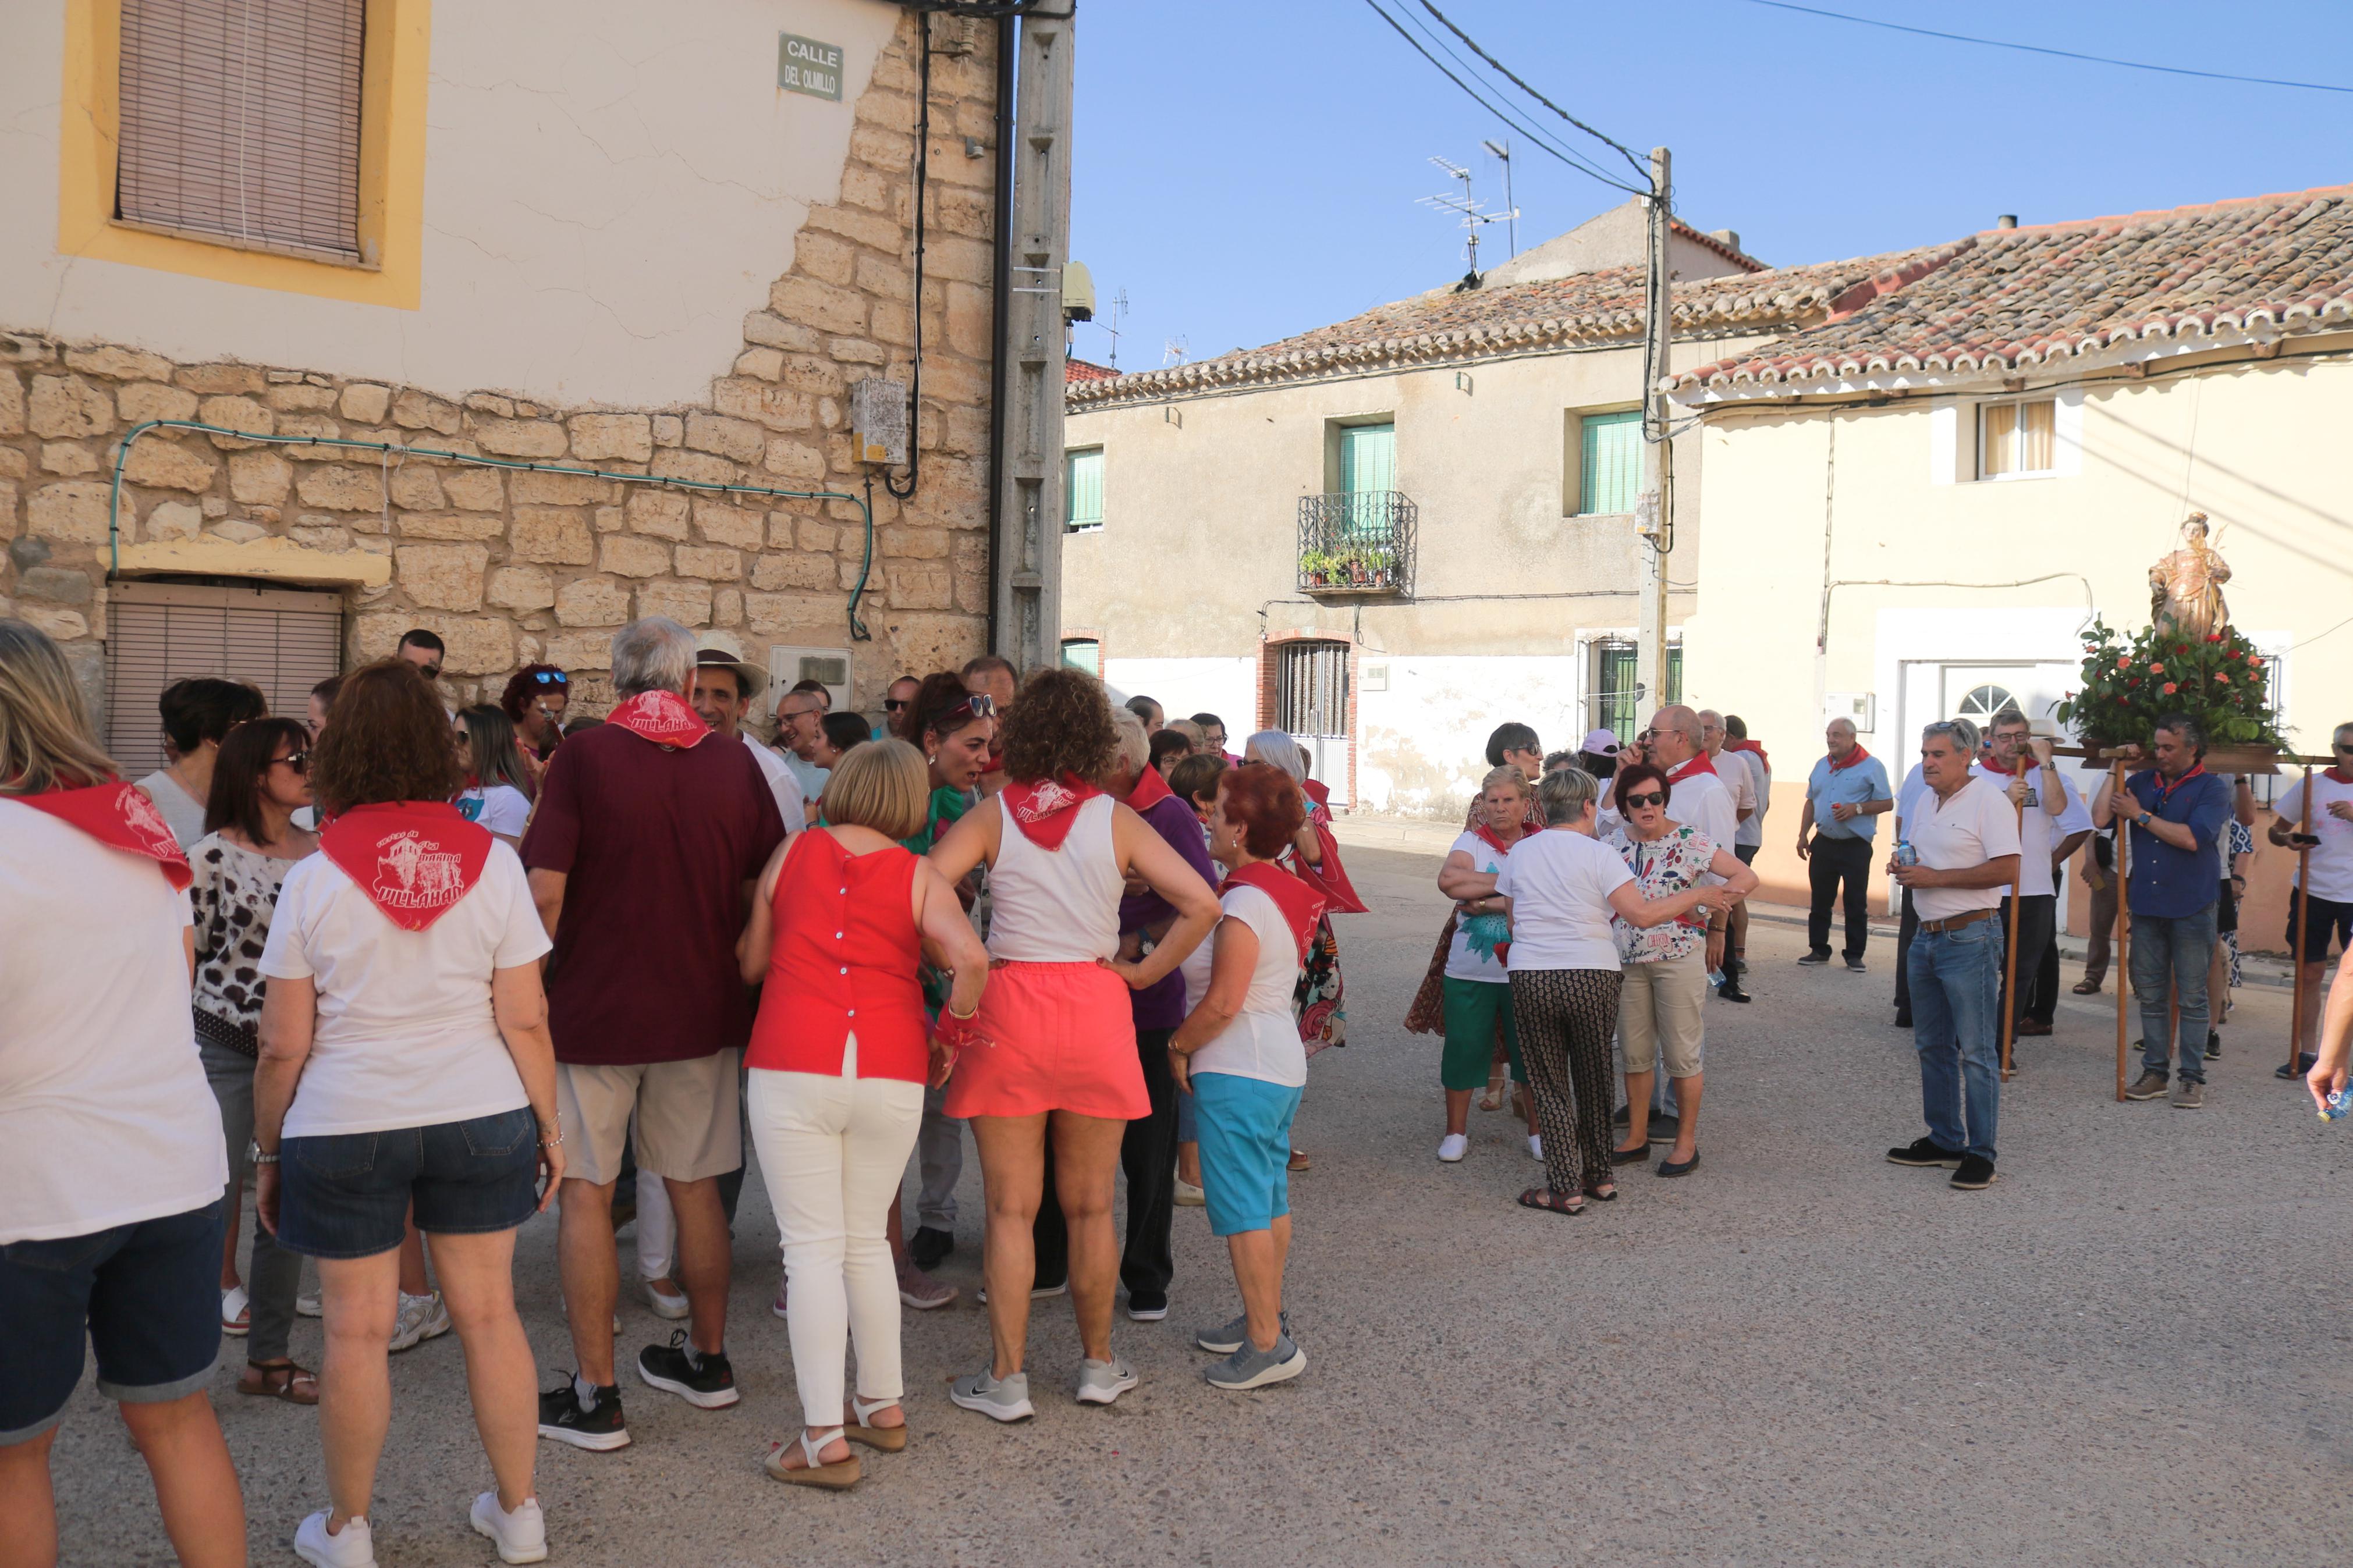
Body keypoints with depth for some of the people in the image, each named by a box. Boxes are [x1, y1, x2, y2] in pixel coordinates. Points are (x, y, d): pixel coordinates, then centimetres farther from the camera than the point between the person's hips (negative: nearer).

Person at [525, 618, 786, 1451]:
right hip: (702, 1009, 4)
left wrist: (532, 985, 1)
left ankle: (595, 1396, 9)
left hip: (594, 1008, -3)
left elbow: (545, 891, -16)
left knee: (586, 1194, 6)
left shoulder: (582, 759, -11)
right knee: (696, 1186, 16)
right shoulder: (735, 765, -1)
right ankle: (706, 1358, 30)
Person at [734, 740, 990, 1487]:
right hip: (892, 1075, 1)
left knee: (814, 1248, 1)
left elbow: (750, 963, 11)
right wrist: (950, 1035, 3)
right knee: (867, 1241, 18)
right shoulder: (918, 875, 3)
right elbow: (971, 960, -13)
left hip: (792, 1068, -1)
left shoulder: (792, 852, 6)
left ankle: (825, 1439, 0)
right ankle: (883, 1406, 25)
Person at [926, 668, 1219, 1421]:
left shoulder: (991, 815, -3)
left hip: (1009, 1005, -1)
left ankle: (1006, 1380, 13)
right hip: (1095, 1007, 1)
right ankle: (1099, 1365, 26)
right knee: (1090, 1207, 14)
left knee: (1011, 1210, 8)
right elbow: (1201, 904, -7)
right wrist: (1145, 971, 1)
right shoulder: (1116, 820, -1)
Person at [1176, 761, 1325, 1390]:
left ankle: (1267, 1345, -2)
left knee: (1241, 1208, -5)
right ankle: (1266, 1319, 28)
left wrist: (1178, 1044, -8)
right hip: (1282, 1062, 10)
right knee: (1270, 1197, 17)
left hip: (1237, 1074, -10)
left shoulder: (1244, 902, -19)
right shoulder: (1289, 891, 10)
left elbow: (1223, 1003, -21)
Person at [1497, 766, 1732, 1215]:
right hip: (1592, 977, -1)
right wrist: (1697, 896, -3)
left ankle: (1565, 1188, 8)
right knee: (1594, 1079, 17)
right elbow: (1642, 914, -13)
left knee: (1549, 1085, 9)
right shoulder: (1598, 854, -5)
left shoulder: (1518, 854, 6)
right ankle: (1599, 1176, 27)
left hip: (1531, 978, 1)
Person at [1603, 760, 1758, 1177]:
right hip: (1627, 962, 4)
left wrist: (1715, 921, -12)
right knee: (1635, 1053, 12)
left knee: (1682, 1055, 2)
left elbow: (1746, 878, -10)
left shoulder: (1688, 841, -10)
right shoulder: (1613, 842, 3)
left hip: (1679, 959, -4)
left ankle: (1686, 1143, 13)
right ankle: (1636, 1138, 23)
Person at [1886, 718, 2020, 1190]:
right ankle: (1944, 1141, 24)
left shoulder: (1989, 800, -12)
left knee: (1976, 1050, -4)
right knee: (1932, 1045, 14)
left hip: (1970, 938, -9)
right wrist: (1901, 867, 3)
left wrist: (1934, 877, -19)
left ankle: (1980, 1153, 1)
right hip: (1927, 936, 9)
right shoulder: (1925, 801, 14)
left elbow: (2007, 870, -19)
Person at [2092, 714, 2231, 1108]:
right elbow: (2100, 817, -4)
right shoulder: (2142, 782, 7)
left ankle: (2193, 1077, 10)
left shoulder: (2212, 789, -4)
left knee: (2191, 998, 3)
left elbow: (2192, 837, -18)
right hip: (2145, 906, 4)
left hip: (2191, 909, -4)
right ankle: (2155, 1072, 17)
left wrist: (2141, 815, -11)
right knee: (2151, 996, 9)